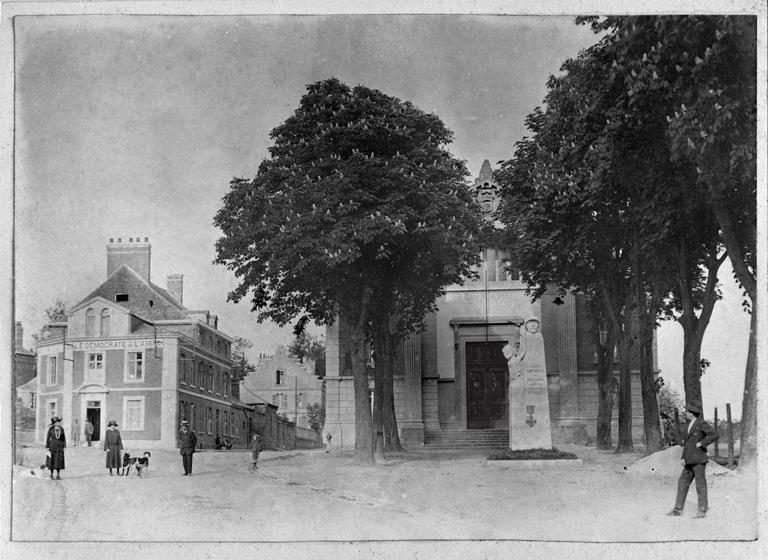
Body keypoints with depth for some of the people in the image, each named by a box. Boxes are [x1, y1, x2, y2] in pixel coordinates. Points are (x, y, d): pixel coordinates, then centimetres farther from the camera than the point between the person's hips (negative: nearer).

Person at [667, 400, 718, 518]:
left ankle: (702, 510, 4)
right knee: (683, 482, 7)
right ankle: (678, 509, 11)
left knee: (700, 484, -2)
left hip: (699, 460, -9)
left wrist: (701, 443, -17)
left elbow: (714, 435, -21)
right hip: (689, 460, 9)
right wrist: (683, 458, 14)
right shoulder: (690, 424, 15)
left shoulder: (702, 424, -11)